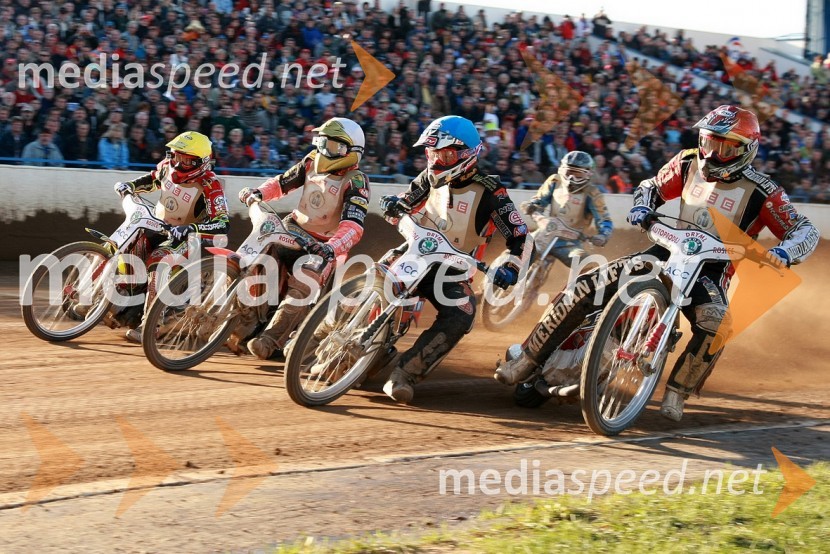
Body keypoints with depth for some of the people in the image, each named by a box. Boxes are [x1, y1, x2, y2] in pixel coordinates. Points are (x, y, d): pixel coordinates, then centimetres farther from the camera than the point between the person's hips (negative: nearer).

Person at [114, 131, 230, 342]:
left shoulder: (210, 185, -26)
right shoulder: (168, 165, -8)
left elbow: (223, 223, -34)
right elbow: (152, 179, 16)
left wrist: (190, 228, -47)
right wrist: (130, 185, -3)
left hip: (186, 237, -7)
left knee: (157, 260, -33)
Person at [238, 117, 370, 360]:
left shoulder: (356, 182, -21)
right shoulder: (313, 161, -1)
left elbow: (354, 225, -33)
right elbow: (282, 182, 11)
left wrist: (332, 248, -50)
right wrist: (258, 192, -9)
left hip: (324, 244, -7)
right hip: (294, 227, 7)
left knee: (300, 290, -25)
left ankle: (271, 340, -29)